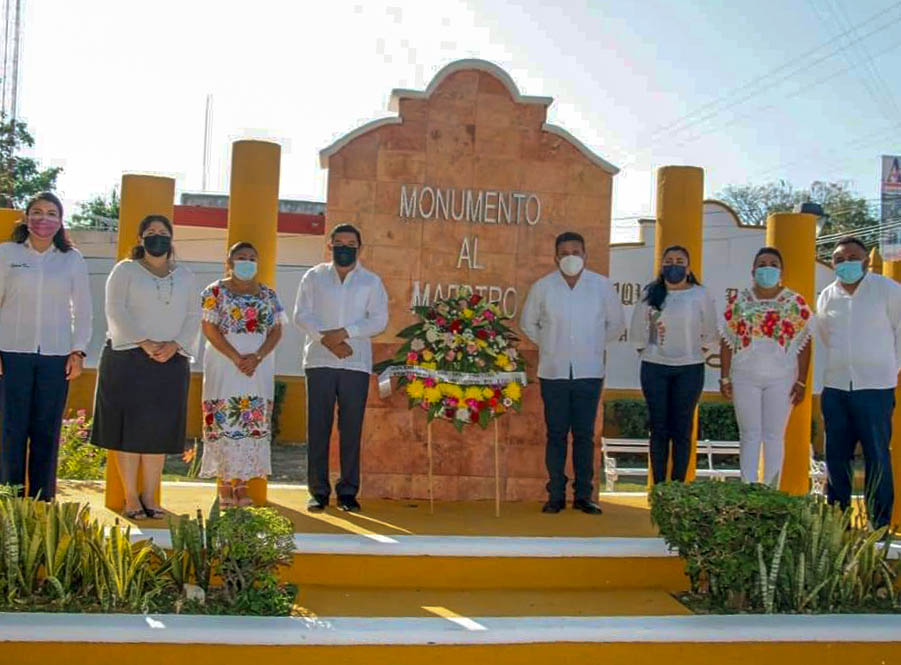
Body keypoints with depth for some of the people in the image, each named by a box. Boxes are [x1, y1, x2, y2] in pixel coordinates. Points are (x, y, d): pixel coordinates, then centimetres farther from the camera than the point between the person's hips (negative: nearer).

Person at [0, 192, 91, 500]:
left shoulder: (72, 260, 9)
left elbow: (83, 309, 12)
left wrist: (78, 351, 3)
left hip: (55, 356, 1)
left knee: (47, 432, 2)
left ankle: (42, 504, 10)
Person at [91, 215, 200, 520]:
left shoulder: (185, 277, 16)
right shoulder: (125, 270, 7)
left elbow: (193, 316, 8)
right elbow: (116, 311, -4)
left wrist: (174, 345, -9)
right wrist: (144, 343, -16)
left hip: (171, 361, 3)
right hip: (128, 359, -2)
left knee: (160, 430, 1)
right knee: (129, 427, -4)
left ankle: (150, 496, 8)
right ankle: (130, 497, 2)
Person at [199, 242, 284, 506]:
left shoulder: (268, 294, 11)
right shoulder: (216, 291, 1)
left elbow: (276, 331, 6)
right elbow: (209, 329, -6)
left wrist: (257, 357, -11)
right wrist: (236, 358, -15)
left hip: (260, 366, 3)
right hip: (224, 365, -3)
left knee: (253, 423, 0)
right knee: (223, 421, -5)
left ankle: (241, 483, 5)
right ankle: (224, 484, 1)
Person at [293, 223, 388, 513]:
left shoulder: (371, 282, 11)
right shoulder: (314, 277, 11)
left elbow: (379, 319, 0)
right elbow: (302, 314, 1)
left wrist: (345, 333, -14)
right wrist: (327, 339, -13)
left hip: (356, 363, 0)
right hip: (319, 361, 0)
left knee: (352, 429, 1)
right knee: (318, 427, 0)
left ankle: (348, 491, 8)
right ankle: (318, 491, 7)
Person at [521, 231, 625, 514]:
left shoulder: (602, 286, 2)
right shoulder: (542, 287, 2)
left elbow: (617, 323, 15)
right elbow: (528, 323, 16)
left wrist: (597, 346, 10)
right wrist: (548, 345, 10)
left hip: (589, 372, 0)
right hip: (553, 372, 0)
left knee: (585, 435, 3)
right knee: (556, 435, 3)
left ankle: (584, 496, 11)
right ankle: (556, 496, 10)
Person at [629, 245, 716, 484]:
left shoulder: (700, 295, 1)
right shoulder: (651, 294, 3)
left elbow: (710, 333, 9)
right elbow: (636, 331, 9)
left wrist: (698, 354, 5)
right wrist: (645, 352, 5)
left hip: (689, 369, -1)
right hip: (655, 368, 1)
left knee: (682, 430, 2)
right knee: (659, 429, 4)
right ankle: (658, 486, 9)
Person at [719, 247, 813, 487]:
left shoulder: (795, 303, 1)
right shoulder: (738, 301, 5)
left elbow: (804, 343, 0)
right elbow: (727, 341, 6)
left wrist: (801, 381, -5)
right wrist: (724, 378, 1)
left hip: (781, 379, -1)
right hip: (745, 378, 1)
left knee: (774, 436, 3)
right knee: (749, 435, 5)